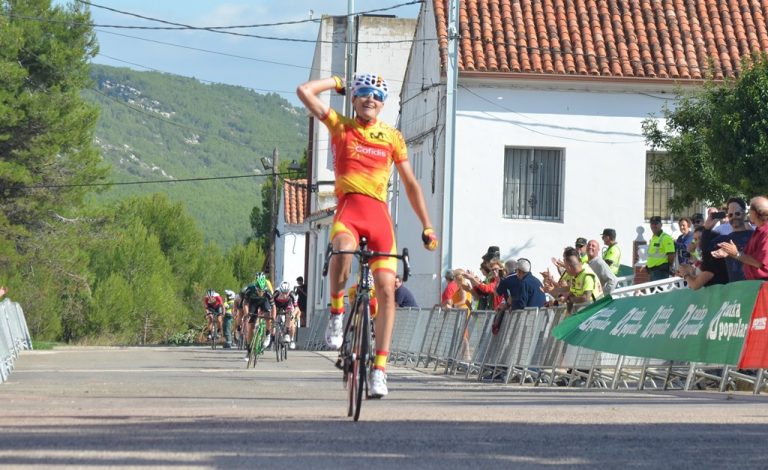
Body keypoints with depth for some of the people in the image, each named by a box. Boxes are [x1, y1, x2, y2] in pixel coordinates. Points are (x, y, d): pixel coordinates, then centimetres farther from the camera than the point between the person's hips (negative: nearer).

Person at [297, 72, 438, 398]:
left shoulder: (392, 137, 15)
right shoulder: (340, 126, 11)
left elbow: (410, 184, 21)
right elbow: (304, 91, 3)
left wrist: (426, 226, 19)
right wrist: (337, 83, 17)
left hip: (379, 213, 2)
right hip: (348, 207, -2)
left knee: (386, 289, -9)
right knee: (343, 250, -37)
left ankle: (379, 368, -4)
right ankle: (336, 313, -11)